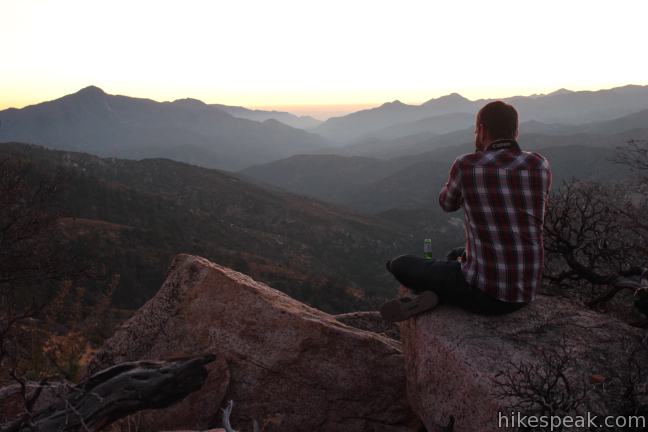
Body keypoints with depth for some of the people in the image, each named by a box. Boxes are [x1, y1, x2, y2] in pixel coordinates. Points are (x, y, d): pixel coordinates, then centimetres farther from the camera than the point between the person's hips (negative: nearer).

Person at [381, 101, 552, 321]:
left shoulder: (466, 165, -14)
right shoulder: (540, 165, -2)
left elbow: (447, 203, 8)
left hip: (485, 290, -6)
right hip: (526, 289, 6)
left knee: (399, 265, 13)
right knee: (454, 255, 37)